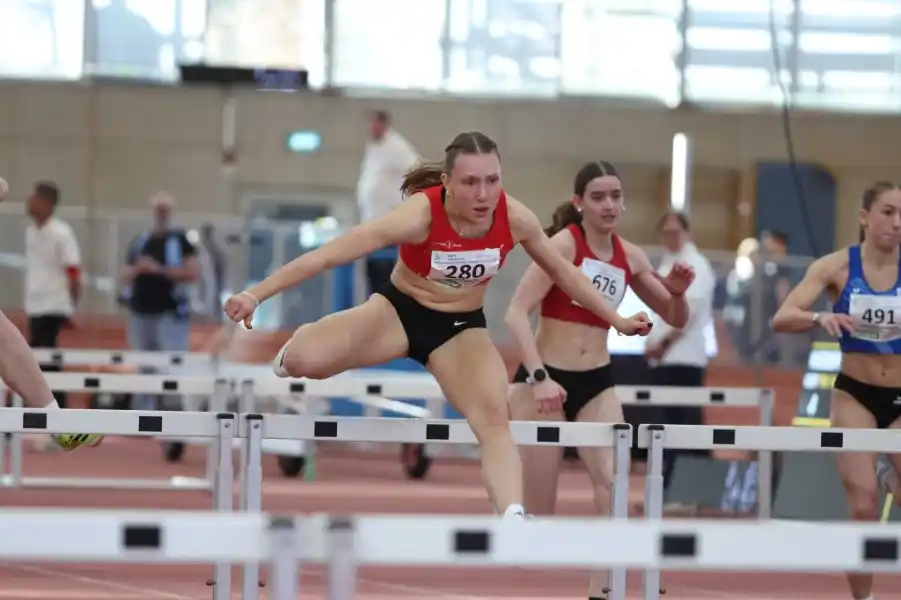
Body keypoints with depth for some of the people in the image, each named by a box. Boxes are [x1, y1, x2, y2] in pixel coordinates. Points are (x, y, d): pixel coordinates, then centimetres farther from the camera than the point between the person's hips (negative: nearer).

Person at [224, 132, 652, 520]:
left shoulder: (516, 219, -20)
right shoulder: (420, 215, -31)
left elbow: (563, 271, 2)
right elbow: (329, 254, -32)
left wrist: (616, 320, 9)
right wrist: (256, 293, -36)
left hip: (462, 327, 2)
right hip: (399, 311, -2)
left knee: (494, 417, -22)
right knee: (304, 360, -22)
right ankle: (287, 358, 18)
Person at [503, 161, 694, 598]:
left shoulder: (629, 257, 6)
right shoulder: (563, 243, -10)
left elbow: (675, 318, 16)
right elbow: (516, 313, -18)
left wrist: (677, 292, -7)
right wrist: (539, 377, -28)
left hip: (597, 385, 4)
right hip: (545, 380, -4)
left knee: (614, 484, -16)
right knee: (539, 508, -1)